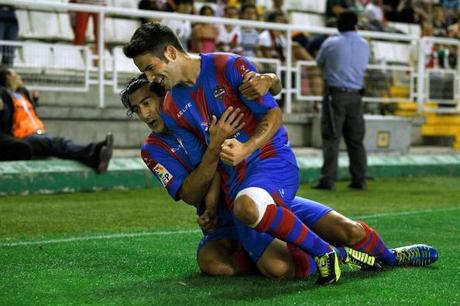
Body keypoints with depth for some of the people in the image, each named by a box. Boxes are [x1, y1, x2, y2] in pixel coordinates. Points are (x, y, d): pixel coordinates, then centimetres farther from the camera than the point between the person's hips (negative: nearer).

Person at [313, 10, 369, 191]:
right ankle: (360, 179, 11)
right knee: (356, 139, 9)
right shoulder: (364, 45, 5)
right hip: (355, 96, 4)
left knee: (331, 138, -3)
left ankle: (328, 179, -8)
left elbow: (319, 62, 9)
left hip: (335, 94, -4)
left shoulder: (331, 43, -6)